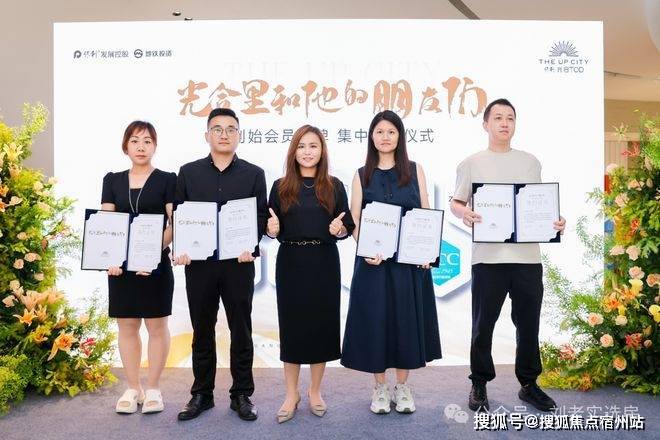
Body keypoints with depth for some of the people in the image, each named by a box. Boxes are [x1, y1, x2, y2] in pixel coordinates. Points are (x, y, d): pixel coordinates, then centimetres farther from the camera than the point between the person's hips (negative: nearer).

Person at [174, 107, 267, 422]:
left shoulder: (254, 174, 5)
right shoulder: (188, 172, 9)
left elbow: (261, 216, 1)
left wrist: (251, 247, -15)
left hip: (239, 263, -1)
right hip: (198, 263, 1)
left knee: (241, 331, 7)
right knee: (202, 331, 11)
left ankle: (242, 395, 20)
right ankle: (201, 394, 25)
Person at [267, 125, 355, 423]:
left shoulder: (334, 186, 3)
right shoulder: (281, 187, 4)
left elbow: (349, 227, 3)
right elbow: (273, 230, 5)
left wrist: (340, 230, -18)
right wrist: (272, 230, -17)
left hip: (324, 263, 0)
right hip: (291, 263, 0)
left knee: (322, 323, 6)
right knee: (291, 325, 6)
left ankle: (315, 392, 25)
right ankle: (291, 394, 21)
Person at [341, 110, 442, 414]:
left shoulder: (414, 170, 7)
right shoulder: (362, 175, 6)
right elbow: (354, 220, 1)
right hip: (374, 258, 0)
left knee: (406, 319, 6)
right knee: (375, 319, 2)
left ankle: (402, 386, 21)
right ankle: (380, 387, 18)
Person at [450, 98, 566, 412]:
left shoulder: (530, 162, 13)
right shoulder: (471, 164, 5)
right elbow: (455, 203, 6)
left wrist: (555, 221, -2)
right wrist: (465, 214, -17)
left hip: (528, 256, 3)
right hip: (488, 256, -2)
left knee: (528, 323, 11)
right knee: (483, 324, 5)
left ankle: (529, 384, 27)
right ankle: (479, 384, 21)